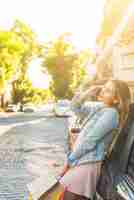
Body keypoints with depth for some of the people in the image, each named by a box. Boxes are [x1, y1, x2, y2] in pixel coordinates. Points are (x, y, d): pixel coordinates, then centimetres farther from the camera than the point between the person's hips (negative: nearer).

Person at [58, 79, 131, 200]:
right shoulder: (99, 107, 9)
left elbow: (90, 141, -19)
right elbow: (76, 108, 16)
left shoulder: (110, 113, -17)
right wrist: (85, 94, -2)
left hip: (87, 164, -8)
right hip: (81, 161, 8)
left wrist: (69, 160, -11)